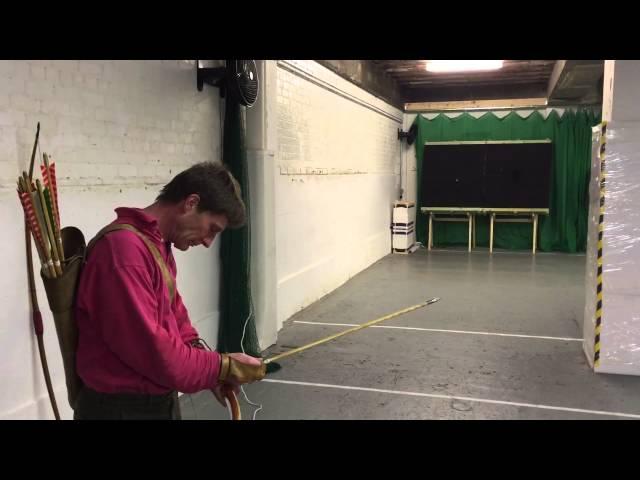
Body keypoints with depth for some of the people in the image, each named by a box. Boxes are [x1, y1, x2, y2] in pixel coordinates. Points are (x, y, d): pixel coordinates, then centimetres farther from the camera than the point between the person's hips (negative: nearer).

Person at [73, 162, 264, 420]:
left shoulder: (160, 246, 9)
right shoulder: (123, 249, -24)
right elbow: (149, 348, -27)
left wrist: (208, 369, -2)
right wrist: (223, 367, -16)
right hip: (122, 407, -9)